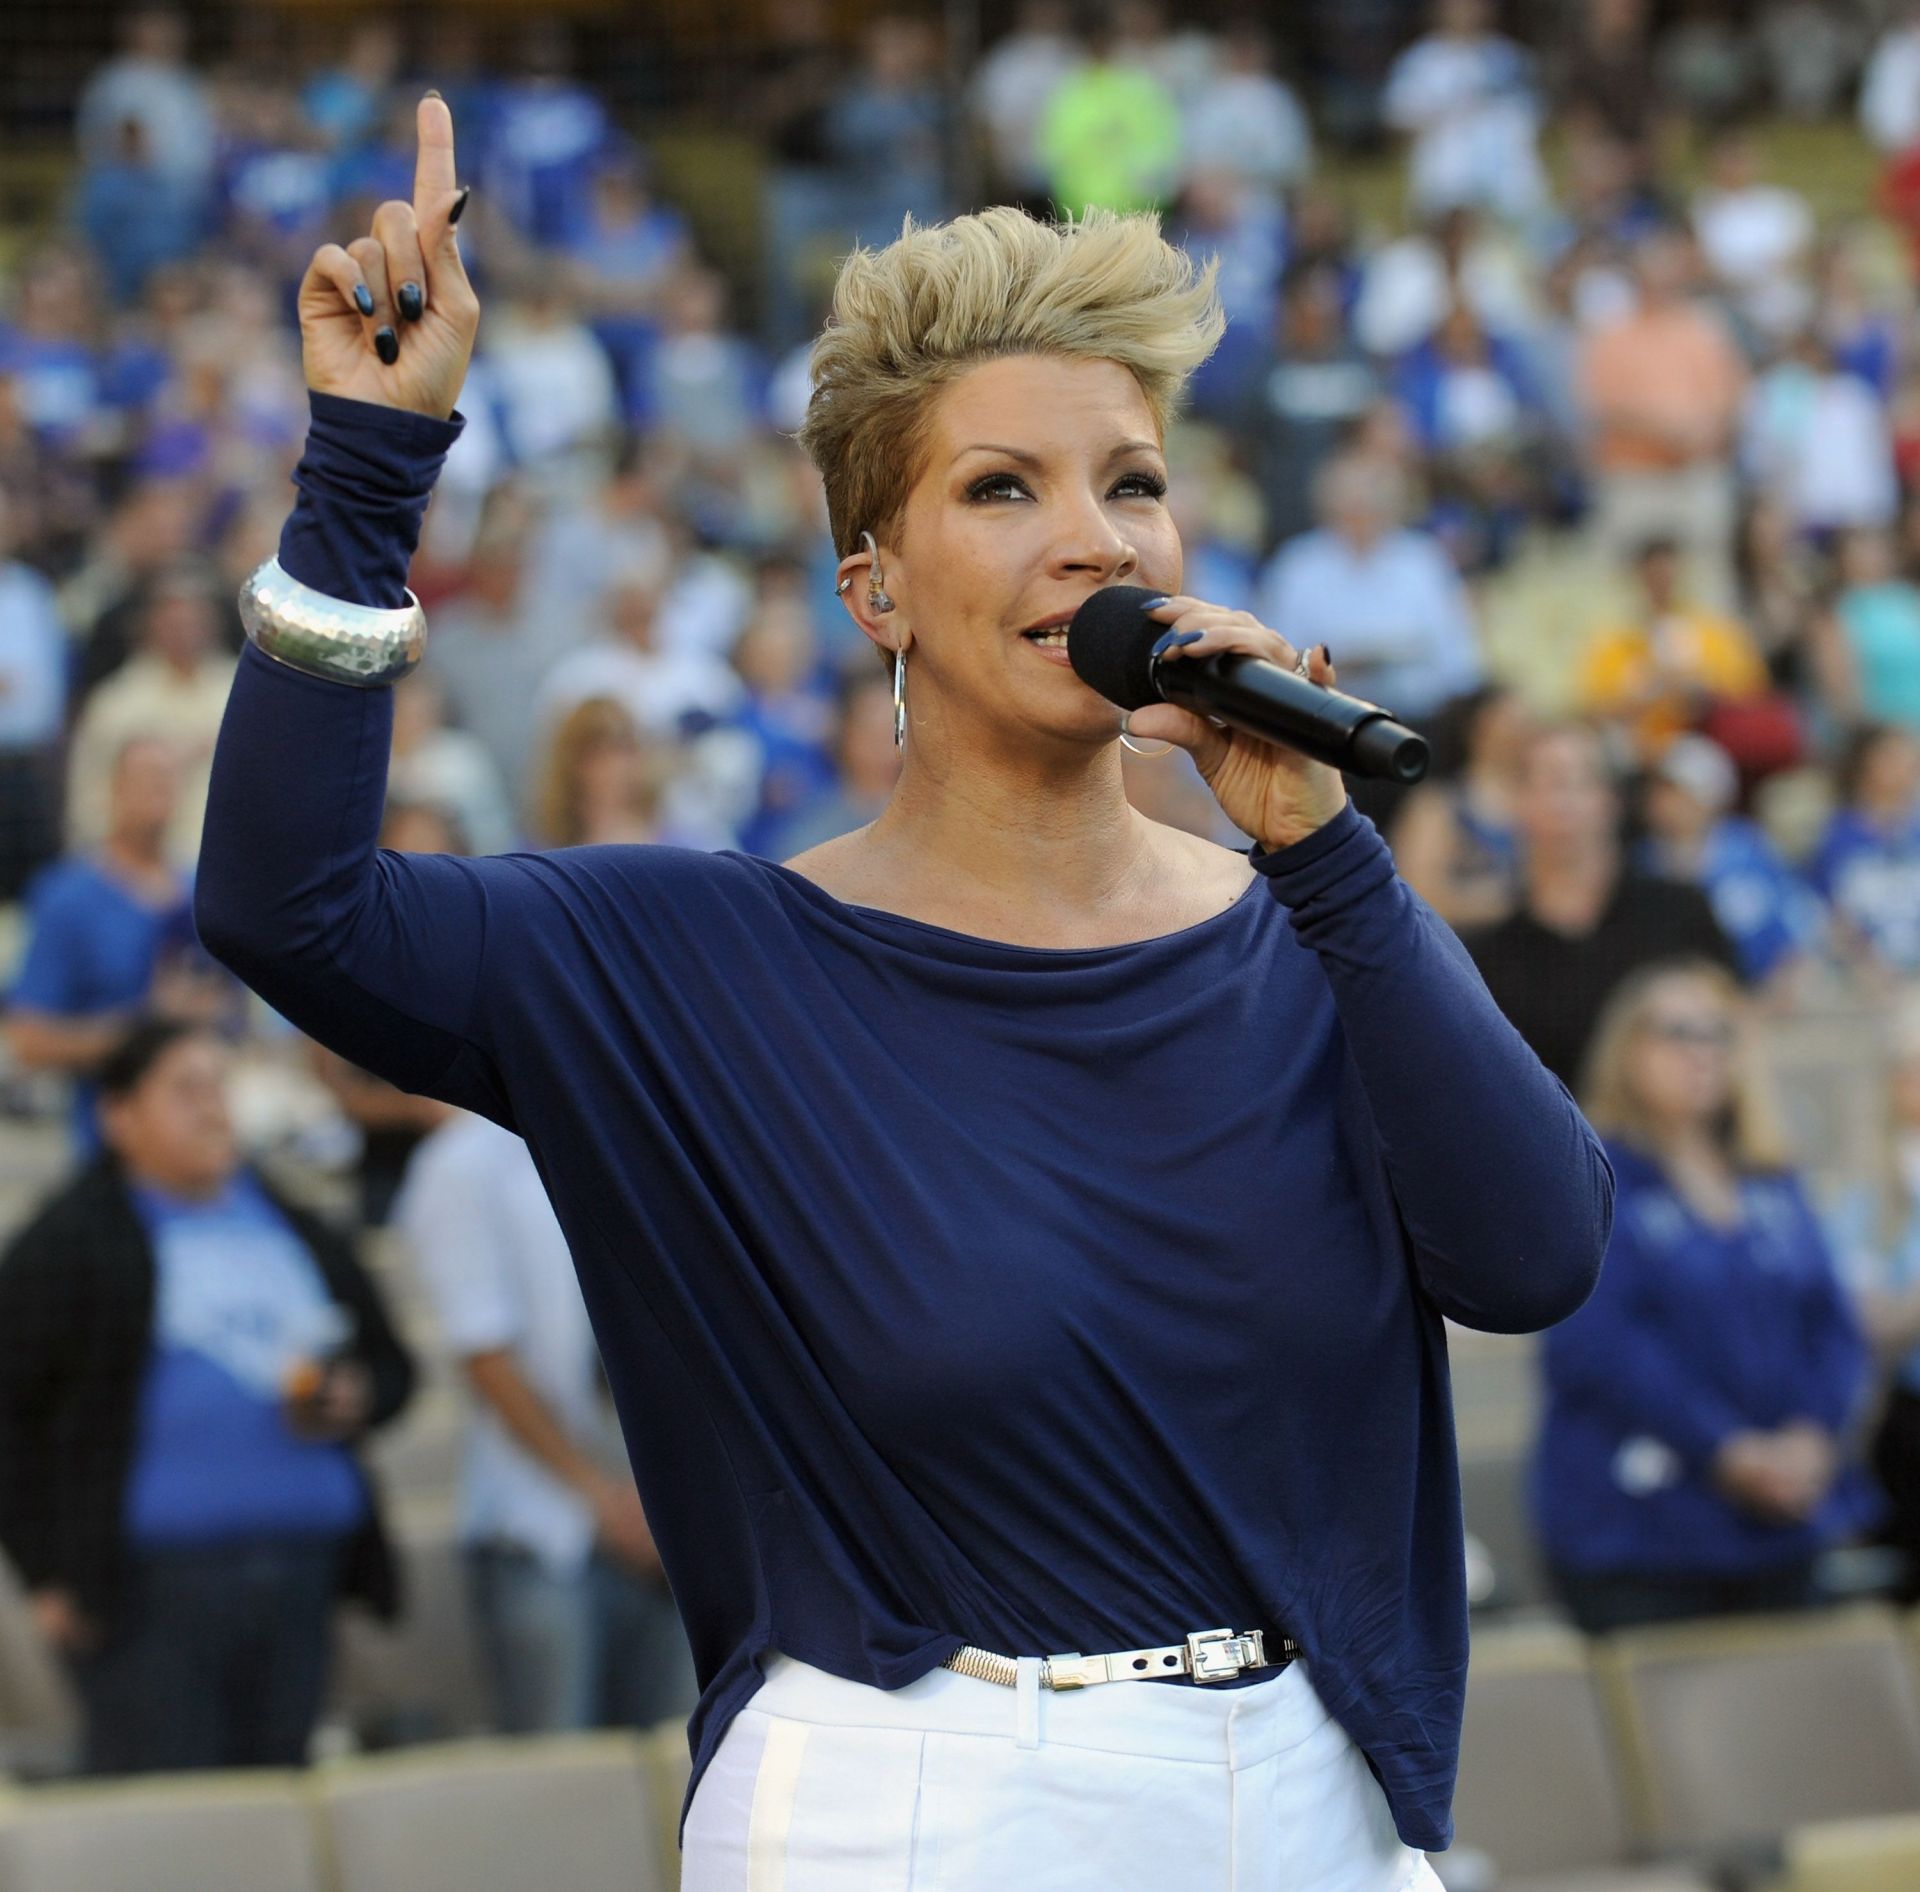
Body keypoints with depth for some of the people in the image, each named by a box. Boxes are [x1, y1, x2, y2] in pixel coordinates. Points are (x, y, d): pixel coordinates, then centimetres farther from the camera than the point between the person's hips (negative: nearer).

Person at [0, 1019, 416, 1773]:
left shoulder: (297, 1231, 18)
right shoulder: (67, 1245, 0)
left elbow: (390, 1363, 26)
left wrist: (356, 1399, 2)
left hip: (299, 1575, 6)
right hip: (149, 1589, -6)